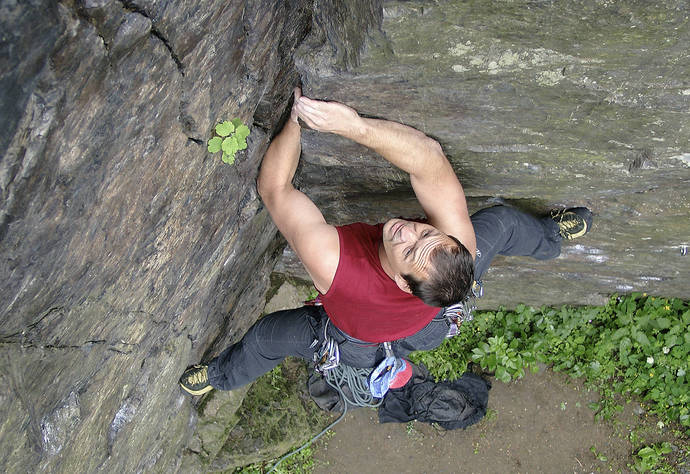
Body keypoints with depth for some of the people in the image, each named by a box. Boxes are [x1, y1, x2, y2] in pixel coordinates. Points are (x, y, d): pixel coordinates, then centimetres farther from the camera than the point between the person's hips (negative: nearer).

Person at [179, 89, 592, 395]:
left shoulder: (336, 267, -53)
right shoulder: (459, 244, -46)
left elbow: (274, 187, -44)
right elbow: (432, 160, -49)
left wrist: (295, 119, -37)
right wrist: (355, 124, -61)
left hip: (365, 348, -2)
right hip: (432, 326, 2)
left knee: (267, 336, 21)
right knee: (502, 220, 16)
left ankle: (222, 376, 53)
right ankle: (552, 238, 50)